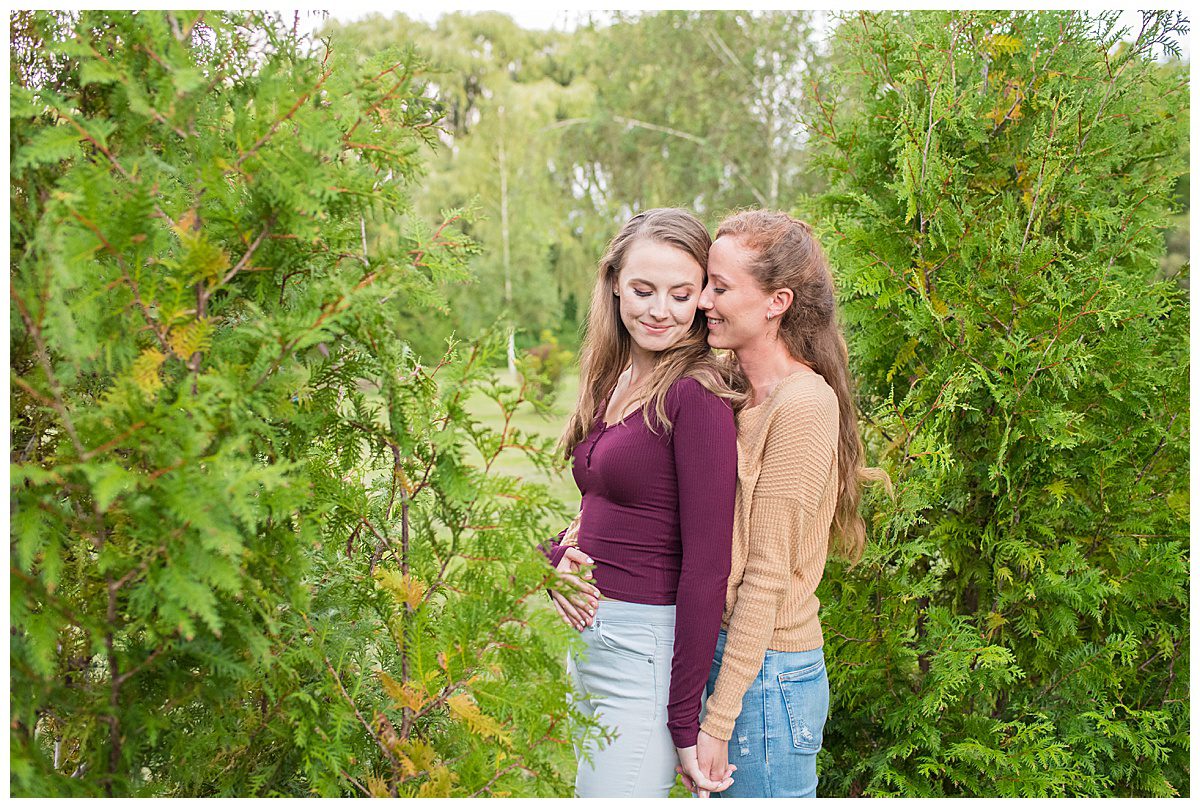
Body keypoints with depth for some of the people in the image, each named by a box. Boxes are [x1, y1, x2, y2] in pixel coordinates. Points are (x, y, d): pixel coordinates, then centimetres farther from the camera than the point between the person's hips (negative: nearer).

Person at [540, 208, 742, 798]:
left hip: (647, 643, -8)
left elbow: (707, 564, -19)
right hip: (588, 631, 8)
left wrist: (686, 722, -17)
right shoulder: (611, 380, 7)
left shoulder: (696, 395, -18)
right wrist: (554, 555, -4)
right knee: (586, 787, 22)